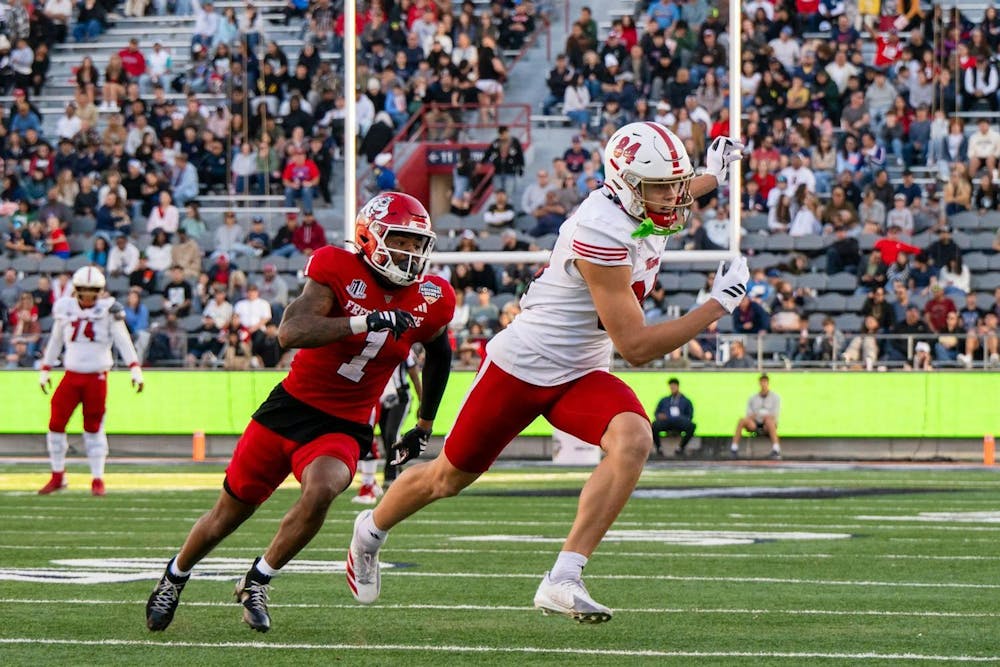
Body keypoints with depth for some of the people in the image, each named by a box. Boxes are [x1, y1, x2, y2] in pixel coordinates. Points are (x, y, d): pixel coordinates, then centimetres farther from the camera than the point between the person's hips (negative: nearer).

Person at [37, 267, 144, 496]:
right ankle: (58, 476, 11)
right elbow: (55, 342, 17)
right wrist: (45, 370, 19)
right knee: (56, 423, -2)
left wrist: (135, 368, -16)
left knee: (94, 429, 1)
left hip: (97, 377, -3)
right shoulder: (65, 308, 5)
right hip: (72, 375, 3)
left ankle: (98, 479, 11)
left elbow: (122, 340, -7)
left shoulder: (108, 309, -5)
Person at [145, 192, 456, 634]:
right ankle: (174, 578, 39)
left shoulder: (429, 302, -2)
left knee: (321, 490, -31)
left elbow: (439, 354, 22)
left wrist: (424, 427, 24)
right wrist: (364, 321, -37)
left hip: (343, 428, 2)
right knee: (230, 511, 10)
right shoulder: (338, 271, -15)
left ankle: (257, 583, -9)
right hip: (291, 408, -2)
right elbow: (290, 333, -30)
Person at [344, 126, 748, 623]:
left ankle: (562, 581, -25)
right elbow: (636, 347, -28)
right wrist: (720, 303, -27)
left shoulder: (638, 209, -4)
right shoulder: (602, 236, -31)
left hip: (580, 376, 7)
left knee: (633, 441, -25)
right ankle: (371, 531, 45)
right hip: (522, 366, -7)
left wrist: (712, 177, 25)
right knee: (449, 477, 12)